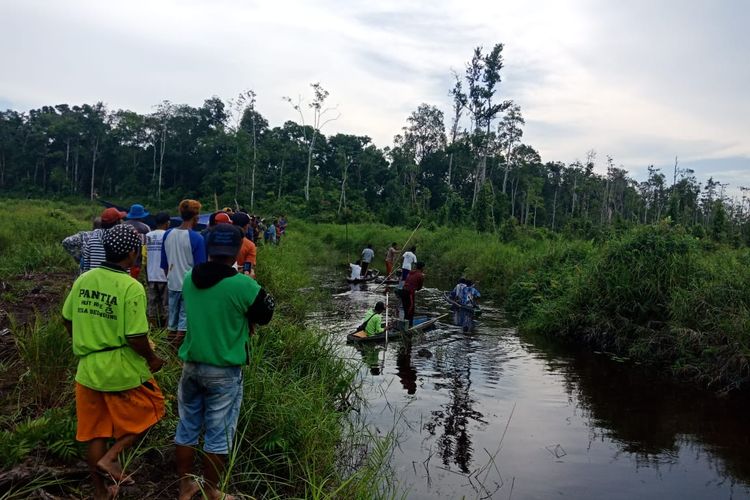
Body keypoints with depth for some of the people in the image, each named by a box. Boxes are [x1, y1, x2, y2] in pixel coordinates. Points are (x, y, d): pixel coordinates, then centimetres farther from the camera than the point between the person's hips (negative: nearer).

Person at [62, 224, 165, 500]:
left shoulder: (83, 279, -1)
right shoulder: (132, 287, -20)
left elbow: (68, 320, 9)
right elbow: (136, 338, -22)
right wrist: (152, 359, -4)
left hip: (88, 369, 6)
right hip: (123, 370, -6)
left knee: (95, 433, 19)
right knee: (150, 411, 20)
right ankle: (111, 458, 8)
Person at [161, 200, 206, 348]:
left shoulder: (168, 234, 2)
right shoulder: (196, 238, -16)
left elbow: (164, 264, 10)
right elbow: (200, 266, -11)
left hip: (173, 284, 6)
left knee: (173, 315, 16)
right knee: (185, 318, 2)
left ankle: (171, 345, 25)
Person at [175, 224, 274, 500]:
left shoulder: (189, 279, -1)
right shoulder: (243, 284, -20)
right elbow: (265, 315, -5)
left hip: (192, 365, 6)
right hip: (224, 371, -5)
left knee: (187, 428, 18)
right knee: (218, 435, 9)